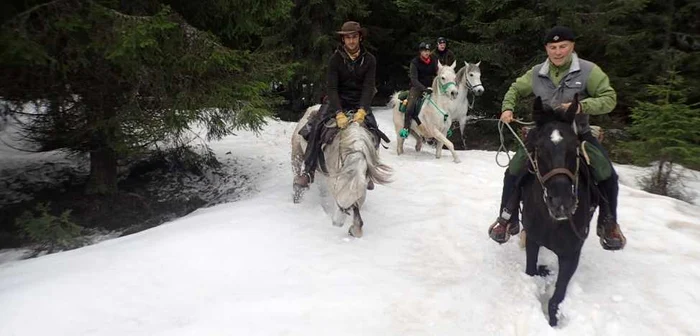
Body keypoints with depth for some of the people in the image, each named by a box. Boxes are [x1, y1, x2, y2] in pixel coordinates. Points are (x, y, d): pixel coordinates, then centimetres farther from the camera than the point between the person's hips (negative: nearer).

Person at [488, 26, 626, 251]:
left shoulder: (588, 71, -10)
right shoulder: (536, 74, -2)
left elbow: (609, 99, -11)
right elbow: (515, 90, 14)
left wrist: (582, 106, -27)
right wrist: (507, 108, -5)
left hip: (578, 134, -1)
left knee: (608, 176, -13)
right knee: (513, 173, -8)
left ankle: (608, 224, 13)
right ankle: (508, 219, 12)